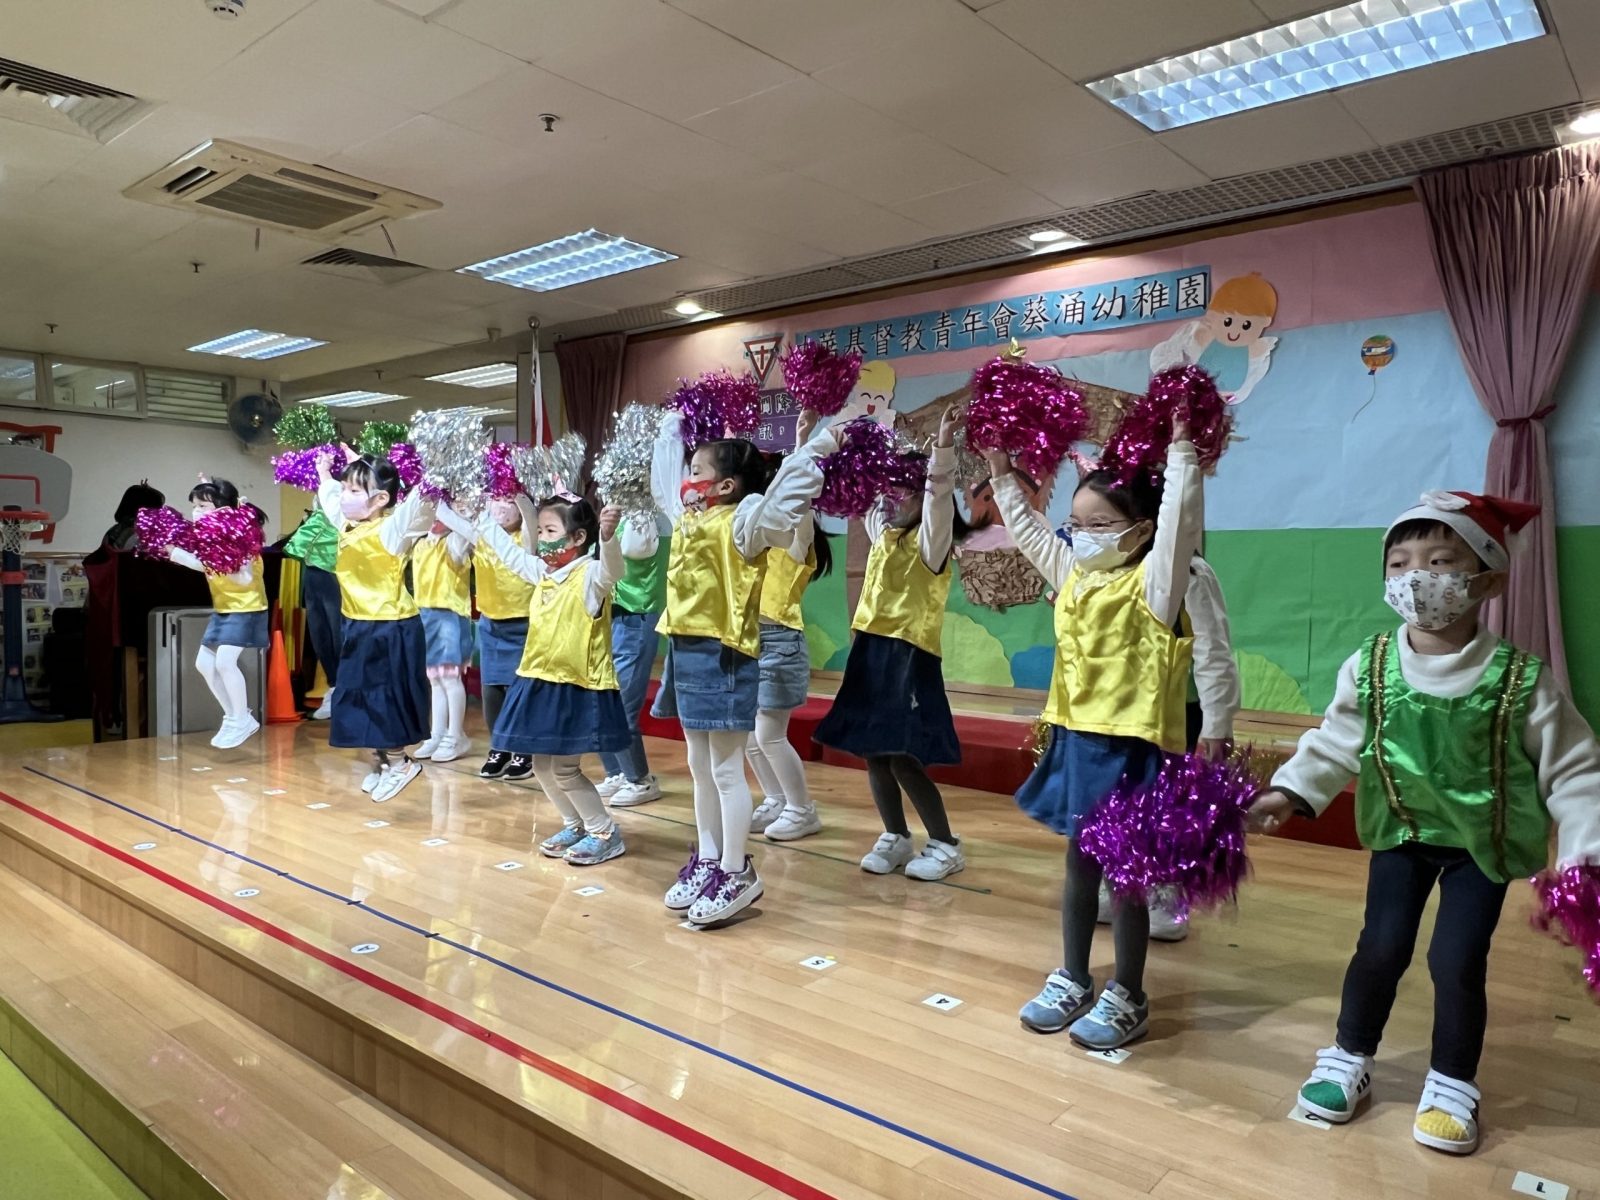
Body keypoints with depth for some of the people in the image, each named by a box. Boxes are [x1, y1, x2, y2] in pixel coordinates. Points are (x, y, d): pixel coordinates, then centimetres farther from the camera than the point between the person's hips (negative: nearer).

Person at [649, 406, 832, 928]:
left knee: (726, 771, -1)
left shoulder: (742, 523, -11)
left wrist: (809, 448, -29)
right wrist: (673, 426, 34)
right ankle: (706, 861, 27)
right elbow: (664, 480, 30)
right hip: (685, 652, 9)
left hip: (723, 655, -9)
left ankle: (737, 874, 9)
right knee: (700, 767, 15)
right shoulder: (687, 518, 13)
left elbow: (785, 500, -28)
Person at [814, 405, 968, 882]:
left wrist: (944, 445, -38)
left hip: (909, 654, -8)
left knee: (902, 757, -8)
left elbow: (939, 497, -25)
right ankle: (895, 838, 24)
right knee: (872, 752, 10)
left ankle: (945, 845, 7)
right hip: (870, 650, 8)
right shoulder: (884, 533, 13)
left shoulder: (930, 542, -7)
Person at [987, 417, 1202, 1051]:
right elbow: (1026, 527, 19)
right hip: (1076, 740, 7)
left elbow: (1179, 518, -24)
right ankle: (1072, 980, 30)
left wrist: (1181, 449, -24)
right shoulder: (1073, 575, 9)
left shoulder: (1152, 582, -10)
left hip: (1129, 746, -7)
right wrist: (1002, 472, 17)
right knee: (1079, 863, 16)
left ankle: (1127, 998, 20)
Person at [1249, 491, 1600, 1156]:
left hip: (1484, 840, -1)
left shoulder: (1521, 679, -19)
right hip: (1402, 829, 2)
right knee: (1382, 946, 4)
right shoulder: (1369, 666, -14)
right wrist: (1292, 791, -15)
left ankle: (1452, 1084, 23)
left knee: (1457, 959, -2)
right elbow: (1335, 743, -3)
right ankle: (1348, 1058, 26)